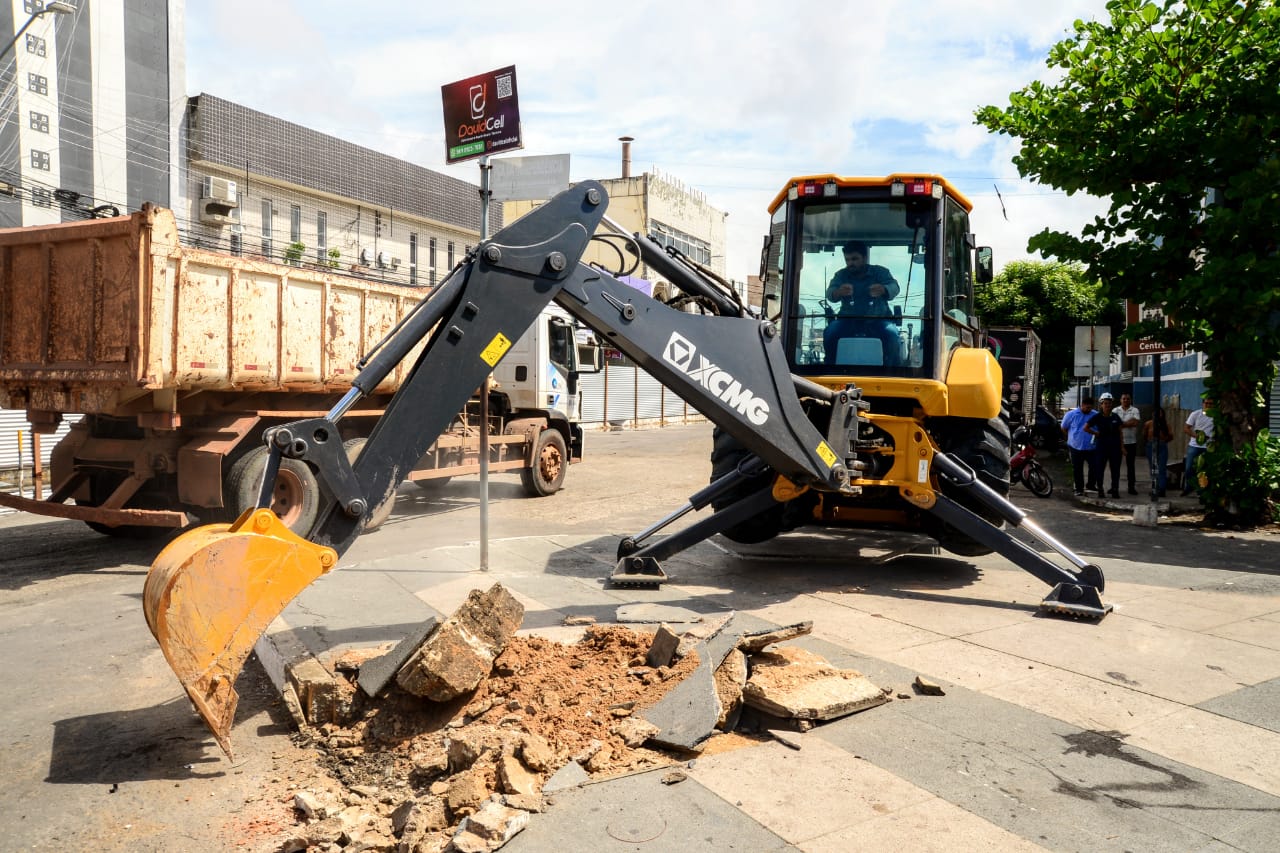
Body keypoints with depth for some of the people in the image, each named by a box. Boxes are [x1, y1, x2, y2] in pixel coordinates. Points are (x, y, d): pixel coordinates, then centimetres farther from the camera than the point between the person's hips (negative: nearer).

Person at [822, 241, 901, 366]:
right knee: (830, 334, -26)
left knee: (891, 335, -30)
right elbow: (830, 294, -9)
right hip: (848, 320, 1)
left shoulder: (880, 272, 5)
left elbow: (894, 287, -13)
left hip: (878, 320, -1)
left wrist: (883, 290, -39)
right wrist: (839, 292, -36)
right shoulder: (841, 275, 8)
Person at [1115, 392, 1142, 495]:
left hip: (1131, 442, -1)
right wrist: (1129, 423, -11)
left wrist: (1121, 424, -13)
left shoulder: (1135, 410, 1)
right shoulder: (1115, 410, 6)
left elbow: (1136, 423, -15)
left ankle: (1131, 487, 9)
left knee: (1131, 465, 4)